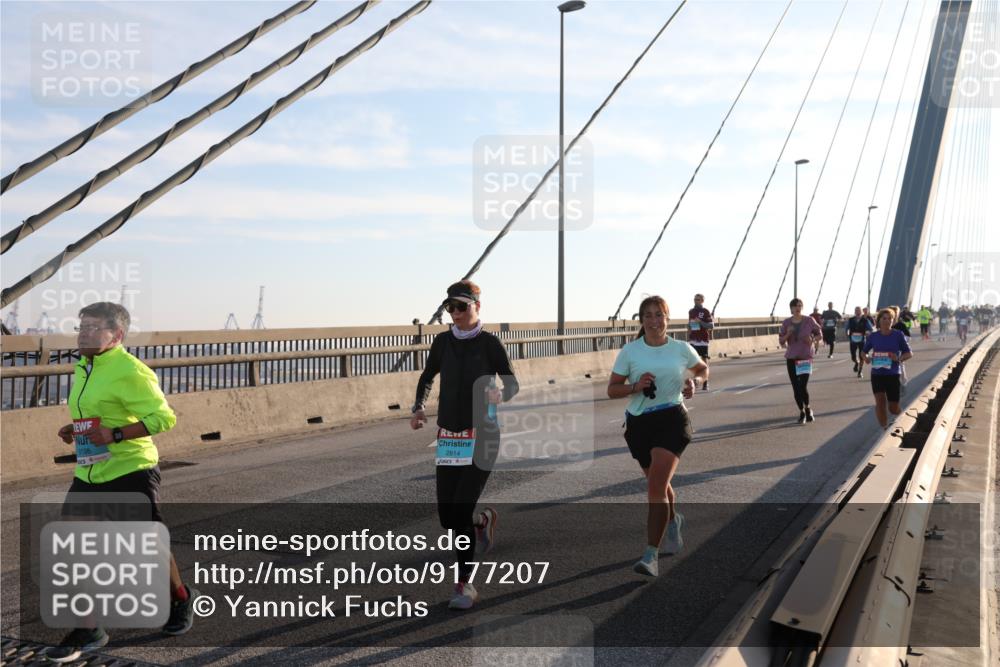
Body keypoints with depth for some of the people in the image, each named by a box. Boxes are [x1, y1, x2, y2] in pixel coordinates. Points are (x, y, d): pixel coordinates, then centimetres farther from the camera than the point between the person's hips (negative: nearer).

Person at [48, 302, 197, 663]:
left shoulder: (129, 370, -17)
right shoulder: (81, 368, 11)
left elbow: (164, 417, -22)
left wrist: (114, 434, -27)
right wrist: (74, 430, 8)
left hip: (130, 474, -8)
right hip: (88, 477, 8)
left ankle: (181, 600, 34)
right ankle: (87, 630, 14)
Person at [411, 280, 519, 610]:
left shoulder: (490, 343, -5)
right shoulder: (443, 341, 7)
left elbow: (512, 384, 0)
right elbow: (427, 377, 21)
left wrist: (500, 395, -23)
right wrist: (418, 407, 5)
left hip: (481, 436, -4)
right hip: (448, 436, 5)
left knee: (461, 511, -10)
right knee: (447, 518, 4)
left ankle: (465, 585, 7)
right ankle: (484, 519, 39)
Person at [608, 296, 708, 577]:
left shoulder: (681, 349, 2)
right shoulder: (630, 352, -1)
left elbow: (703, 368, 21)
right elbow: (612, 390, 0)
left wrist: (692, 380, -1)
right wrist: (635, 386, -19)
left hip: (672, 419, -2)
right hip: (639, 422, 3)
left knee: (656, 486, -17)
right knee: (658, 484, 19)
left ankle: (651, 554, -15)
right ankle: (673, 520, 52)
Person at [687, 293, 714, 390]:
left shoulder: (706, 312, -3)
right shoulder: (691, 312, 12)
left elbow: (711, 326, -7)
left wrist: (700, 322, -19)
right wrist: (688, 338, 14)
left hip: (703, 339, -4)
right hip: (693, 340, 4)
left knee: (704, 360, 0)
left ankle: (705, 383, 3)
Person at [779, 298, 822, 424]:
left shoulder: (809, 321, -3)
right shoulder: (786, 323, 1)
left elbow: (819, 334, 8)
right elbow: (781, 341, 3)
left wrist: (813, 340, -13)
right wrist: (788, 334, -16)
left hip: (806, 357, -2)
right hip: (791, 358, 2)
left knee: (802, 386, -13)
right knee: (796, 387, 4)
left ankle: (807, 408, 14)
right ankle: (802, 412, 22)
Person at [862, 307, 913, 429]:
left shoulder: (898, 335, -5)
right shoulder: (873, 336, 0)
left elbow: (909, 353, -1)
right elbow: (865, 352, 12)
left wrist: (899, 358, -21)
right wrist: (866, 358, -11)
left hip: (893, 375, -1)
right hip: (877, 374, 1)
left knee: (893, 409, 6)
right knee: (880, 401, -16)